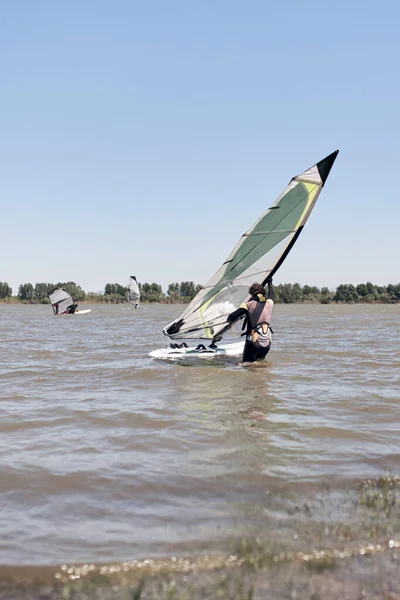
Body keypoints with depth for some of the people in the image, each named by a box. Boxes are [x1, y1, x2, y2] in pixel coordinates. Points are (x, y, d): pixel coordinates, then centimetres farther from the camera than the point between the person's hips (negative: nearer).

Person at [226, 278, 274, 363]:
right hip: (267, 343, 4)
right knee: (260, 361, 23)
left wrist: (229, 319, 15)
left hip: (253, 341, -4)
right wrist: (269, 283, 53)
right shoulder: (269, 303, 9)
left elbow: (231, 318, -9)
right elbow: (271, 295, 34)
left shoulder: (249, 304, -3)